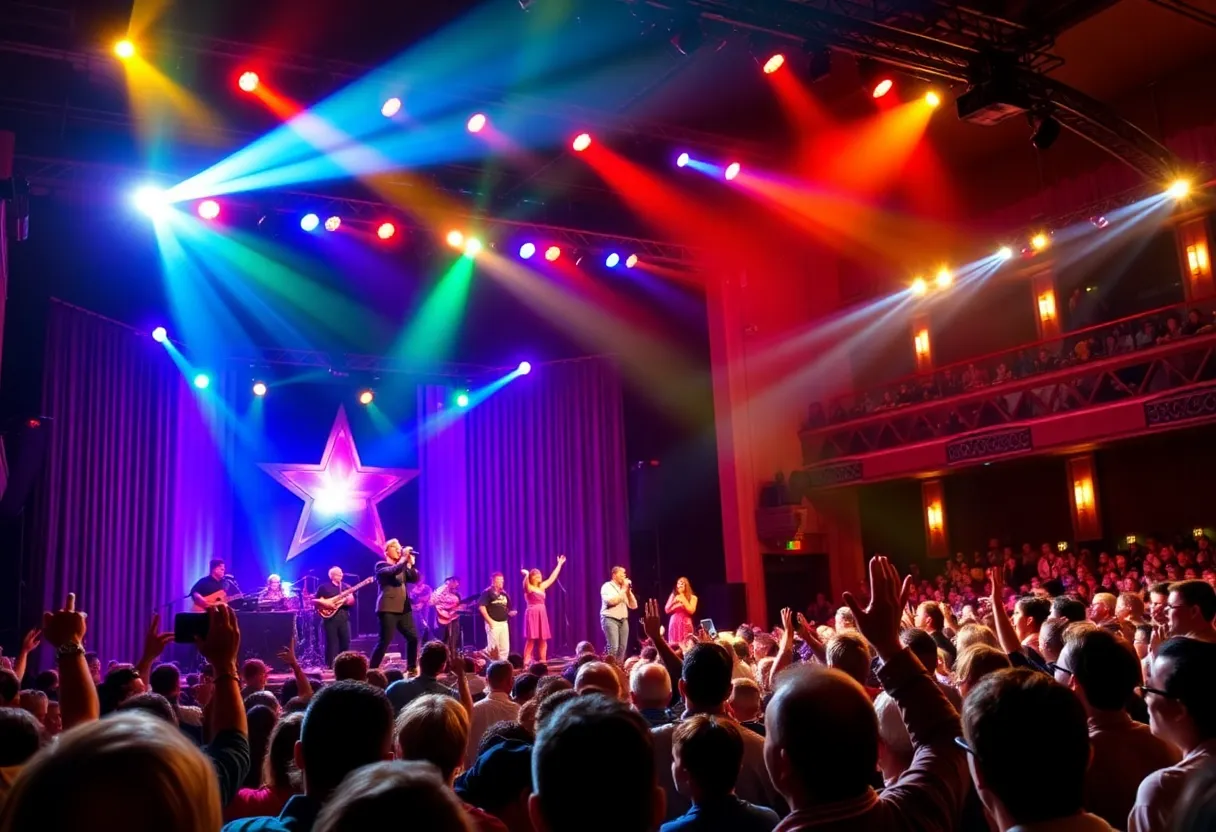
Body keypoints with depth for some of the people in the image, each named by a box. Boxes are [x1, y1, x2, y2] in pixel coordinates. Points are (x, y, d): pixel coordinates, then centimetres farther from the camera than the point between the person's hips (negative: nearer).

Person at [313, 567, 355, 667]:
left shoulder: (347, 587, 15)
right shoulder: (324, 587, 4)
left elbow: (352, 601, 7)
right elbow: (314, 601, 1)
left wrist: (347, 600, -14)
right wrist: (324, 603, -15)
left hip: (344, 618, 4)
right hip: (330, 618, -4)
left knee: (345, 642, 2)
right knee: (332, 643, -4)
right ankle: (331, 666, 1)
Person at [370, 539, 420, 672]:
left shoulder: (402, 566, 21)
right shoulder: (381, 565, 1)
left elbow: (414, 579, 7)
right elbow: (392, 572, -21)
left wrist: (410, 562, -3)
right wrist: (404, 558, -18)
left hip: (404, 608, 7)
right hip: (389, 609, -7)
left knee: (413, 638, 3)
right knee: (385, 641, -12)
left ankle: (411, 668, 16)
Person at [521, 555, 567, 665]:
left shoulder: (542, 587, 14)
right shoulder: (528, 588, -4)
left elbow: (552, 577, 20)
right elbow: (526, 582, -27)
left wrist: (559, 564, 23)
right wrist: (527, 574, -46)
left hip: (542, 615, 7)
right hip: (532, 614, -7)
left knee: (543, 640, 6)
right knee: (531, 640, -9)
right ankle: (526, 663, -8)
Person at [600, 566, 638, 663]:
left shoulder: (625, 588, 16)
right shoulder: (607, 586, -2)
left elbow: (633, 606, 13)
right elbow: (611, 601, -20)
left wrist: (628, 592, 0)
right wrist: (623, 590, -12)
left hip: (623, 620, 6)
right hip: (610, 619, -6)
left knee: (622, 648, 1)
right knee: (613, 647, -16)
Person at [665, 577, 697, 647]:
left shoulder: (692, 597, 4)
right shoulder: (673, 596, 10)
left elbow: (691, 611, -8)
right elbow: (667, 610, 9)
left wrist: (683, 600, -7)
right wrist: (674, 602, -6)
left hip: (686, 624, -2)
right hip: (674, 623, 2)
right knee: (674, 644, -2)